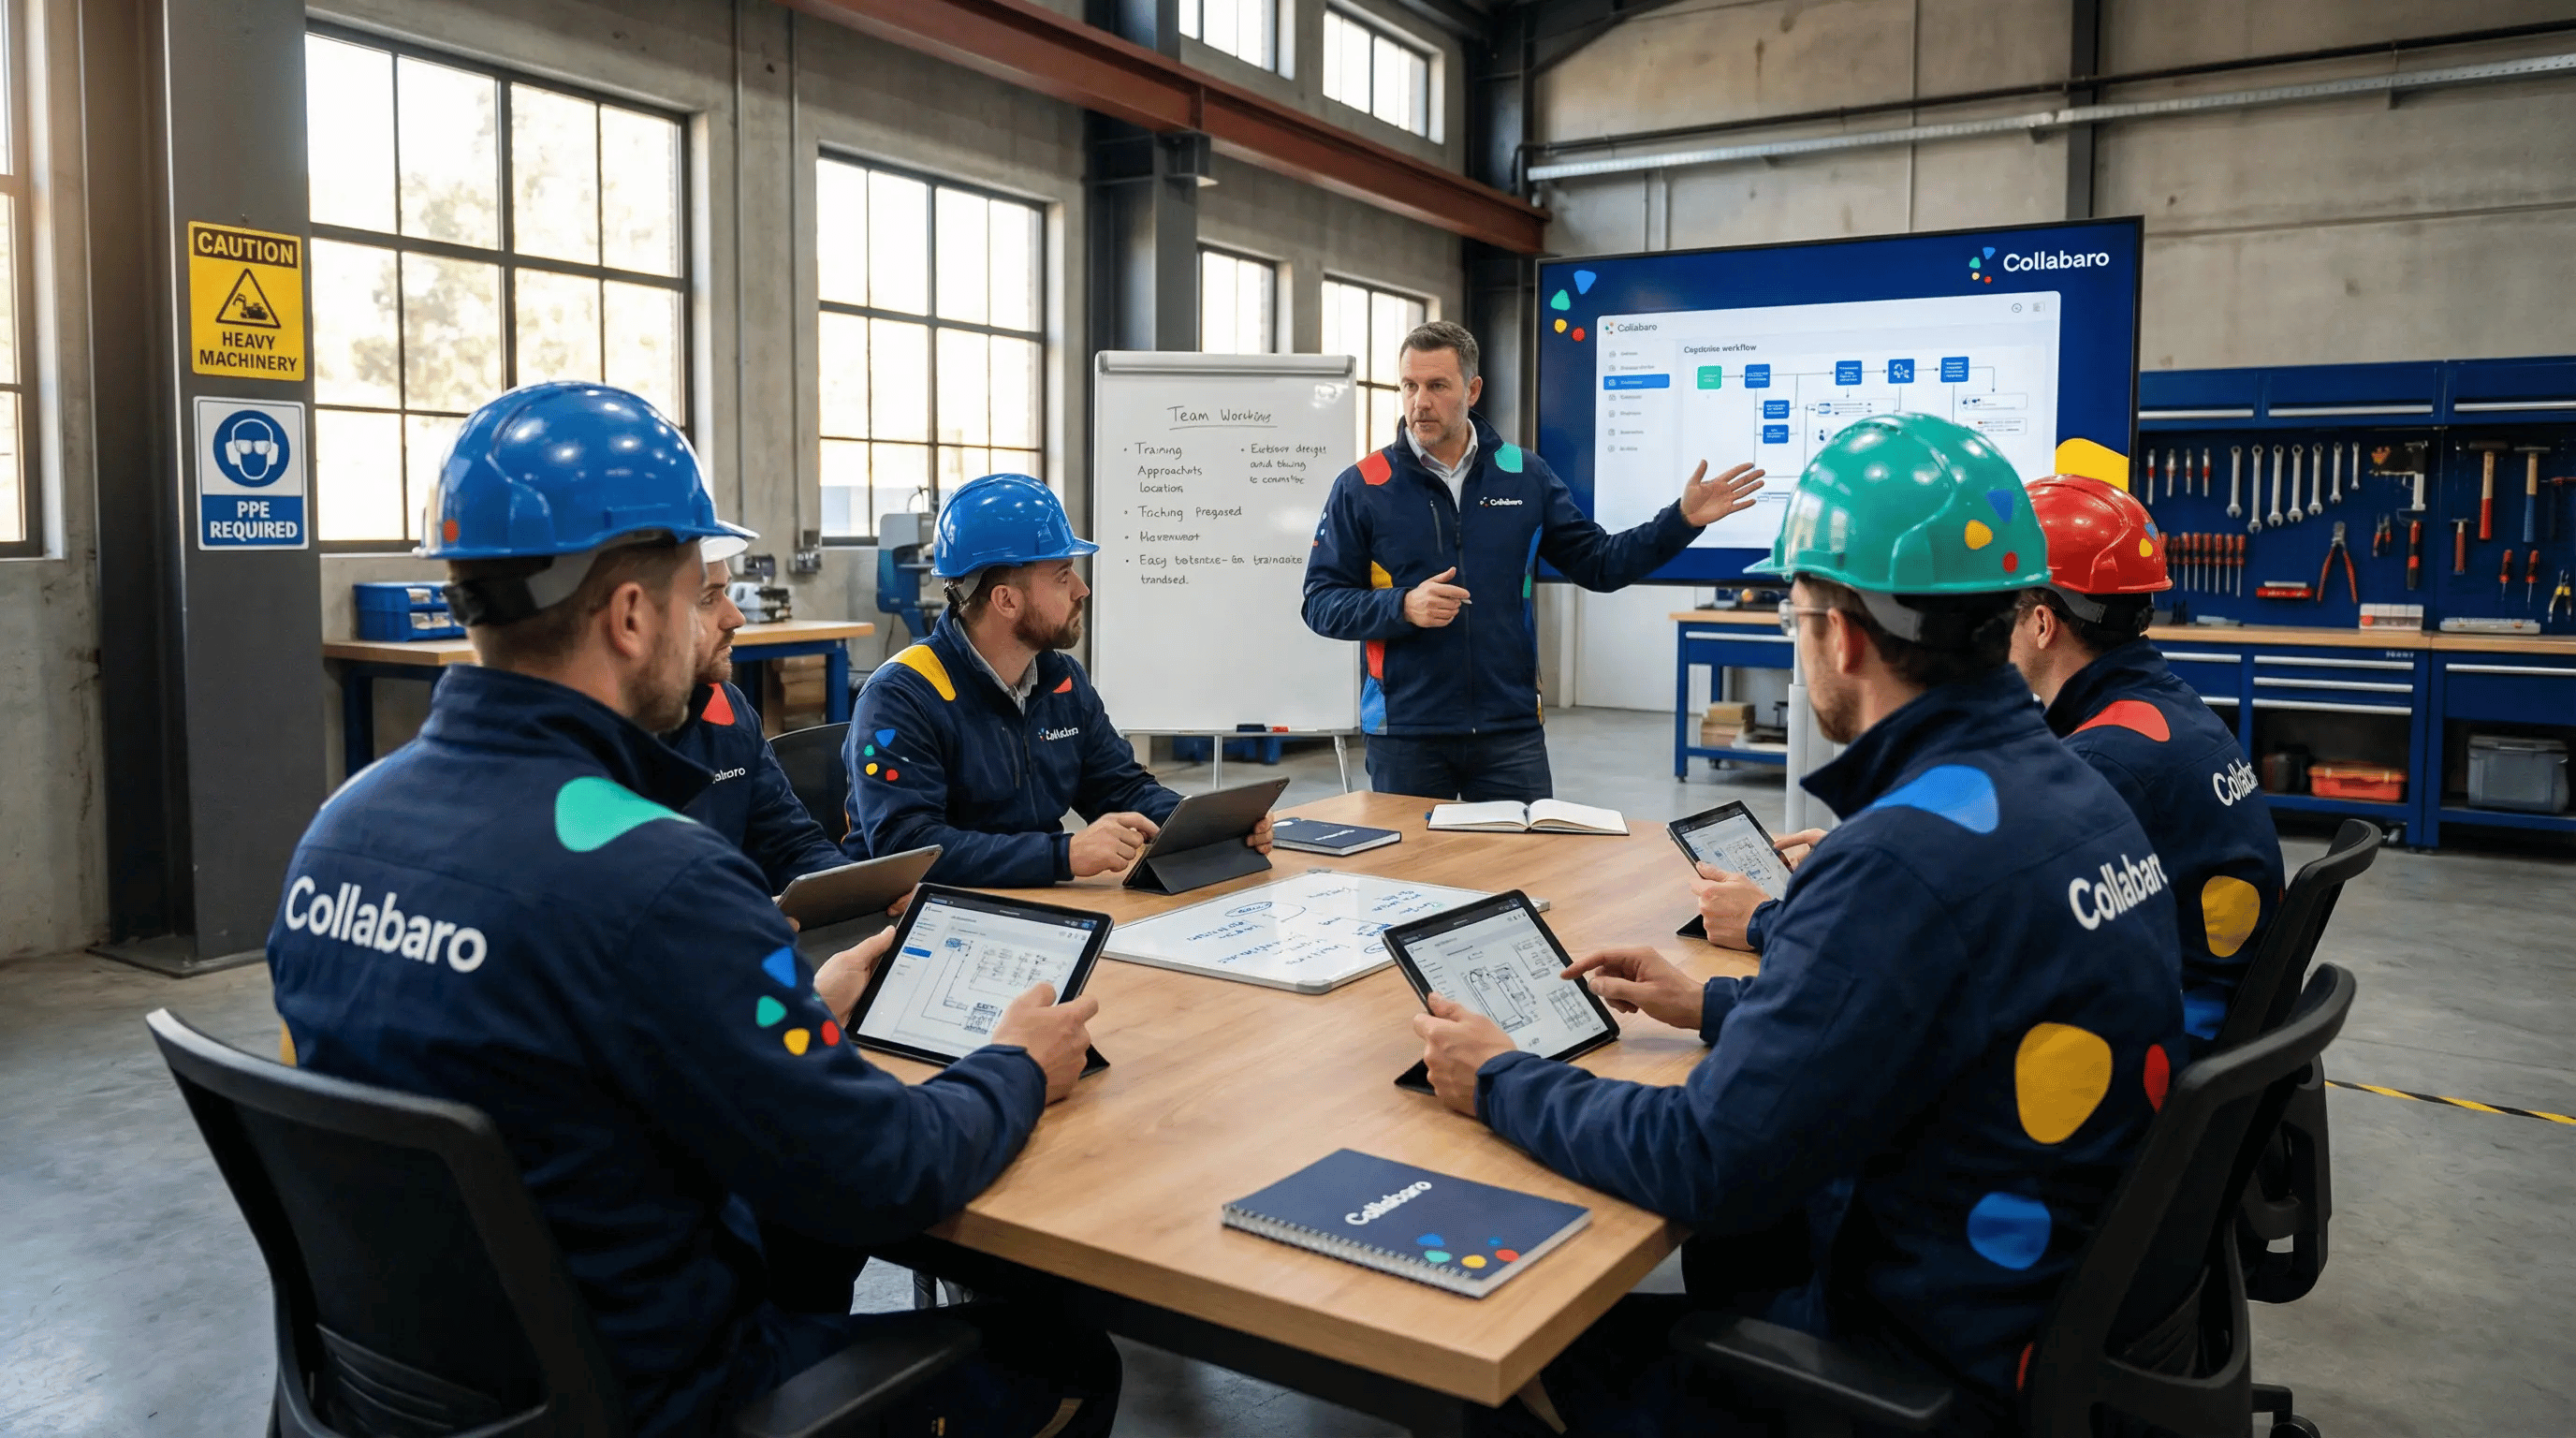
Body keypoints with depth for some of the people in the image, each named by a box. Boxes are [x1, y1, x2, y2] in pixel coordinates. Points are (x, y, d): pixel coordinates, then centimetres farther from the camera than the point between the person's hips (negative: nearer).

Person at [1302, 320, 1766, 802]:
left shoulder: (1526, 475, 7)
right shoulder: (1360, 487, -1)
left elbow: (1598, 563, 10)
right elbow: (1320, 603, -3)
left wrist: (1683, 519, 0)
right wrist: (1405, 607, -18)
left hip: (1512, 731, 2)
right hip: (1405, 734, -1)